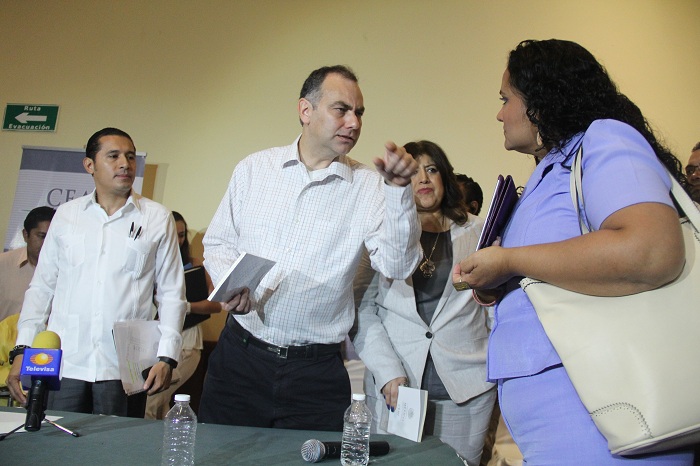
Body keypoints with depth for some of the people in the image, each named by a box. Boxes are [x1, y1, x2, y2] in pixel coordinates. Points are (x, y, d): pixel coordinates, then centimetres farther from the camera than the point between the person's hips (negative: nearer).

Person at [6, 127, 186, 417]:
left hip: (124, 371, -1)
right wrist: (23, 350, 5)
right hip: (62, 363, 2)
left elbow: (171, 294, 4)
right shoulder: (66, 215, 10)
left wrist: (166, 357, -4)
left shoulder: (157, 218, 5)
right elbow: (42, 287, 12)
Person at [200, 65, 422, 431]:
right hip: (239, 356, 2)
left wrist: (398, 190, -24)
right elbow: (218, 241, 11)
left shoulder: (368, 188, -3)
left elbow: (398, 266, -14)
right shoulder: (254, 169, 3)